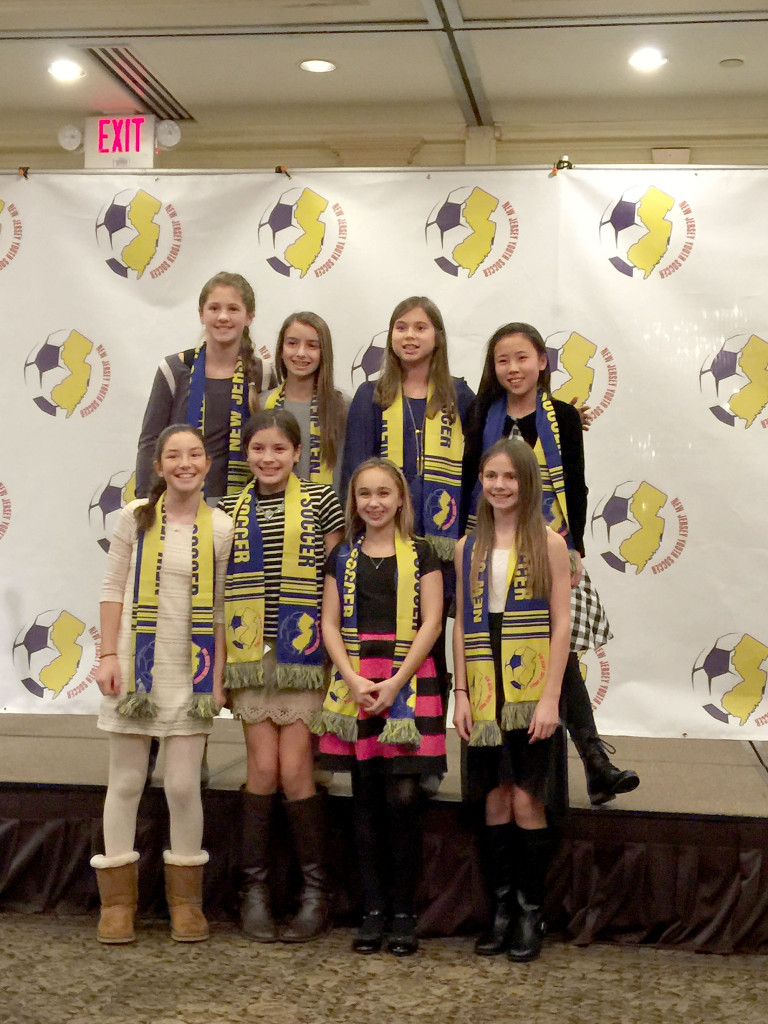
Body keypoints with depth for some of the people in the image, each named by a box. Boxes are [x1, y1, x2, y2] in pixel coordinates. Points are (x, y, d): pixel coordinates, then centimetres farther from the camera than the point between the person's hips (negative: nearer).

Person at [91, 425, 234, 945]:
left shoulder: (221, 527, 0)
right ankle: (118, 900, 17)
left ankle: (186, 899, 18)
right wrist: (108, 656, -3)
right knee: (126, 781, 6)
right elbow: (114, 589, 3)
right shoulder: (136, 517, 0)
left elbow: (222, 607, 4)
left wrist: (218, 675, 1)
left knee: (184, 785, 1)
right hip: (136, 663, 0)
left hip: (191, 668, 0)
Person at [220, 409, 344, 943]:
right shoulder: (232, 510, 9)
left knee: (294, 768, -4)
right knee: (263, 766, 1)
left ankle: (317, 891, 10)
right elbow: (220, 587, 12)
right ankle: (255, 888, 13)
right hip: (250, 652, 2)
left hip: (303, 652, -2)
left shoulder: (321, 501, 2)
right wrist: (218, 658, 7)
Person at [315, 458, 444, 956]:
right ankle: (374, 909, 13)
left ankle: (404, 913, 4)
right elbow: (330, 624, 8)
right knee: (366, 798, 5)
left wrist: (395, 683, -12)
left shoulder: (421, 555, 4)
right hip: (354, 685, 3)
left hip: (408, 682, -3)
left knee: (402, 797, -6)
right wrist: (352, 679, -8)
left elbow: (431, 622, -3)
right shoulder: (343, 558, 13)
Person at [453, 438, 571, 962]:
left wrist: (551, 697, -11)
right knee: (496, 799, 7)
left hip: (532, 691, -3)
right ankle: (503, 909, 18)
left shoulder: (548, 543, -2)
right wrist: (461, 693, 4)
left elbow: (561, 624, -5)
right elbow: (461, 625, 11)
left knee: (527, 800, -3)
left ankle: (531, 912, 11)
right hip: (485, 695, 3)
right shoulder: (469, 548, 10)